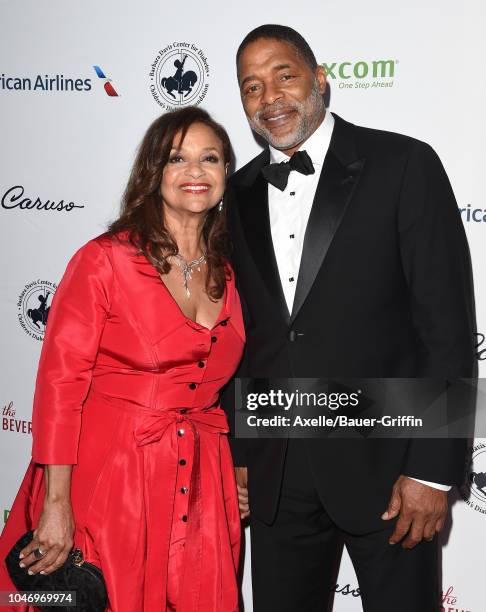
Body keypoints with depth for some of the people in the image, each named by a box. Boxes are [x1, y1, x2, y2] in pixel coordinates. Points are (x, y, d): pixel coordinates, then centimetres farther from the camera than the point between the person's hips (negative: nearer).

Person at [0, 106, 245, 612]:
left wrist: (237, 477, 10)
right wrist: (56, 503, -16)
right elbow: (60, 380, -12)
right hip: (106, 479, -4)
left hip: (198, 487, 5)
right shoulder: (106, 259, -8)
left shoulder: (230, 276, 8)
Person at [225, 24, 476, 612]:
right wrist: (238, 454, 9)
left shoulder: (404, 165, -7)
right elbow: (240, 334, 11)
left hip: (384, 462, -4)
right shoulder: (239, 193, 8)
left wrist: (433, 470, -13)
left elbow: (448, 325, -10)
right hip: (275, 472, 4)